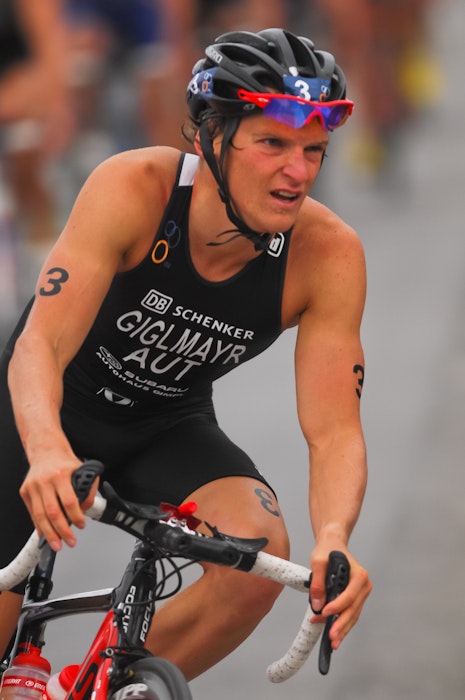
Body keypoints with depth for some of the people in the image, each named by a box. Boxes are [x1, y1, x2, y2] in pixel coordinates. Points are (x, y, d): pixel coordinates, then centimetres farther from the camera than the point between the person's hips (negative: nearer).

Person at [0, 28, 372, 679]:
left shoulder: (329, 254, -24)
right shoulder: (134, 188, -31)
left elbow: (334, 430, -25)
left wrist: (334, 539, -47)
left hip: (167, 428, 2)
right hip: (53, 411, -1)